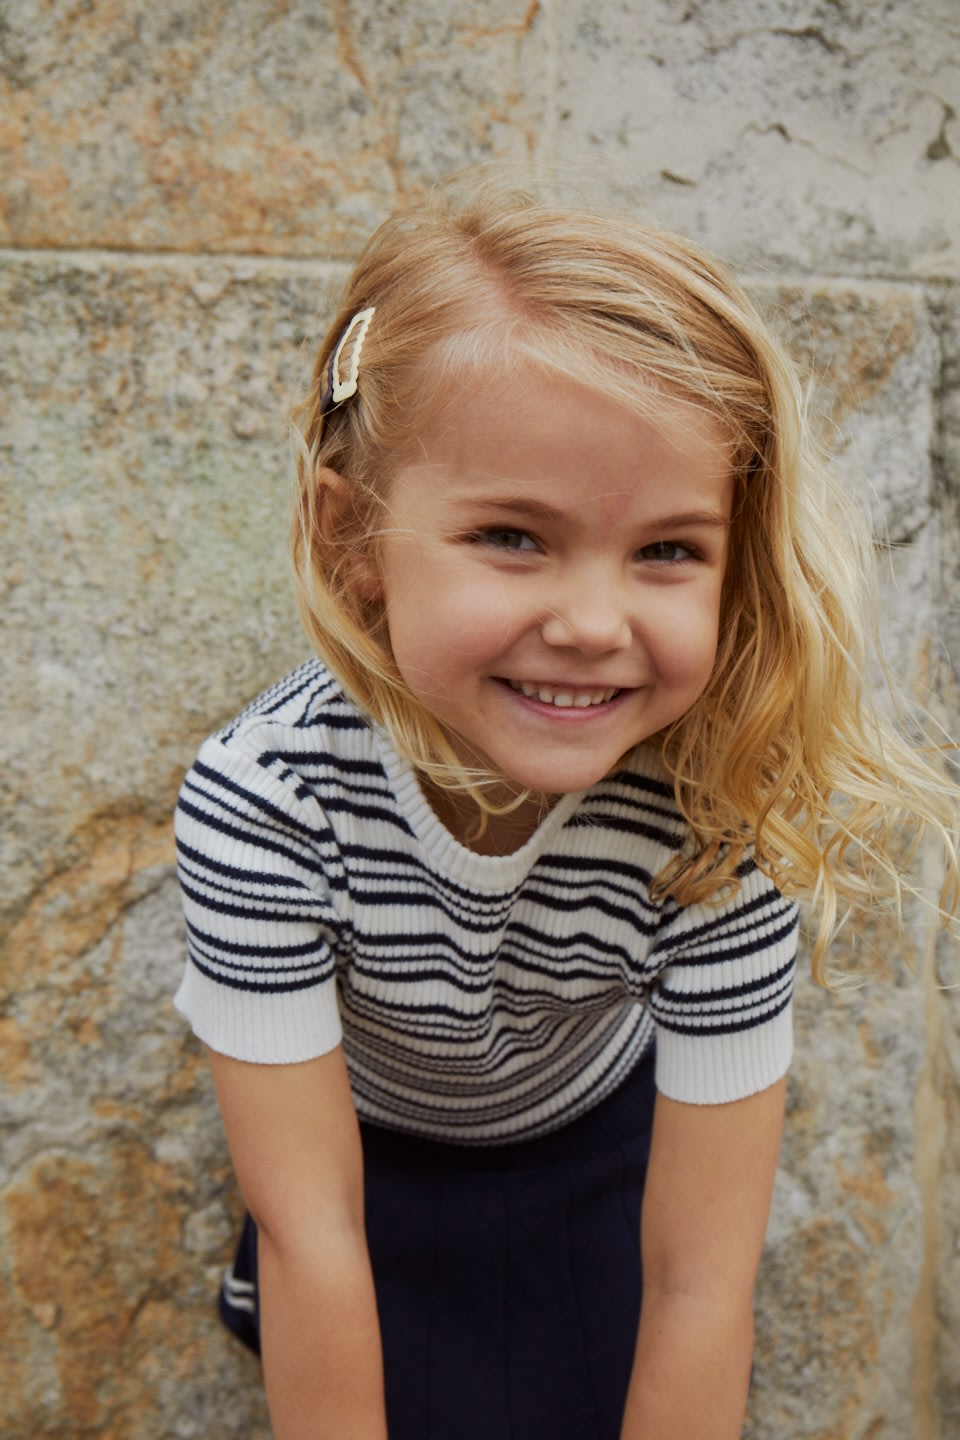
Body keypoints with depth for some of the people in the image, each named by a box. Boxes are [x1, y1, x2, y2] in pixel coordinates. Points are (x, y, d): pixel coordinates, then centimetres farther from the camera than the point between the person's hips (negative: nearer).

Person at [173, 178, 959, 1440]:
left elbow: (701, 1278, -27)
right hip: (367, 1135, 0)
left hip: (600, 1133, 1)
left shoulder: (720, 823, -35)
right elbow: (311, 1237, -28)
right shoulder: (260, 802, -38)